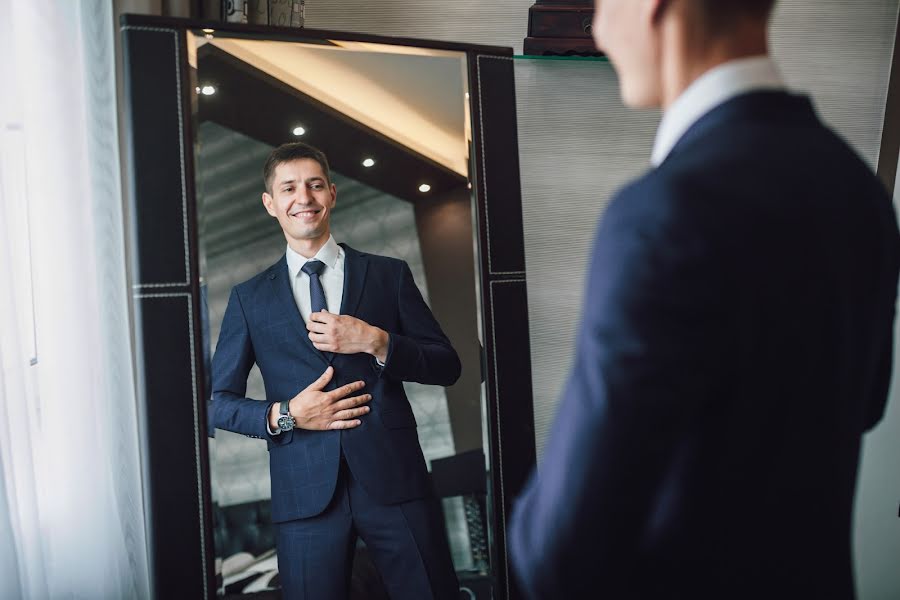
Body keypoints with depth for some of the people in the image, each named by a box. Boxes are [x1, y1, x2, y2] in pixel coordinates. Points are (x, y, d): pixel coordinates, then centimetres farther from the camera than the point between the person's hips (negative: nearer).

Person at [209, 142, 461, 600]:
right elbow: (218, 402, 9)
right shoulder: (249, 298, 9)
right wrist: (283, 416, -9)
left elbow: (447, 366, 5)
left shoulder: (389, 275, 8)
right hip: (306, 490, 0)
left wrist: (376, 341, -10)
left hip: (393, 478, 0)